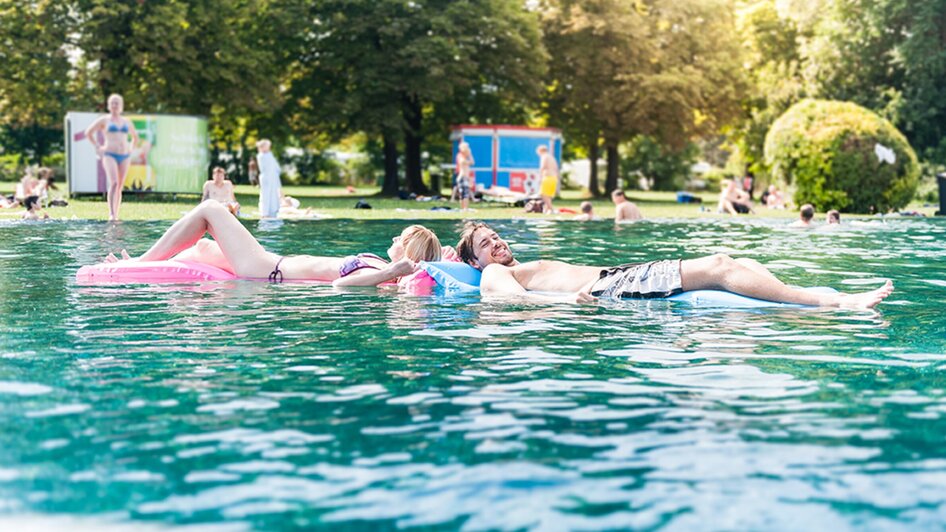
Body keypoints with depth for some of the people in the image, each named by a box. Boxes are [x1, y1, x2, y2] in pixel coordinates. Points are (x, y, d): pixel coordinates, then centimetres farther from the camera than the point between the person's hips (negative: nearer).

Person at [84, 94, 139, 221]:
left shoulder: (127, 122, 16)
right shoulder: (104, 120, 5)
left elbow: (135, 137, 32)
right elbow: (88, 133, 9)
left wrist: (131, 149, 16)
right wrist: (97, 147, 2)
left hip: (124, 156, 4)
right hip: (110, 155, -4)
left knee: (120, 186, 3)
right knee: (113, 183, -22)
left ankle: (116, 214, 8)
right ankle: (111, 214, -28)